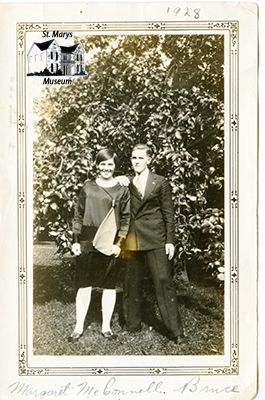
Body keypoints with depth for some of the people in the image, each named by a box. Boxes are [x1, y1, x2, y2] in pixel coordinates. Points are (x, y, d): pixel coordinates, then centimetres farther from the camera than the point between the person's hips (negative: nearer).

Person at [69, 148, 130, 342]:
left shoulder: (122, 190, 4)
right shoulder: (88, 187, 6)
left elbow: (125, 219, 2)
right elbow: (78, 216, 8)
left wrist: (118, 244, -7)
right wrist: (76, 241, 2)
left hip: (110, 246, 0)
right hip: (87, 245, 1)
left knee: (109, 286, 7)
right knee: (84, 285, 4)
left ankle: (106, 326, 20)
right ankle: (79, 327, 16)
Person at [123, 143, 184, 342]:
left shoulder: (160, 182, 2)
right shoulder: (126, 183, 9)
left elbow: (169, 214, 2)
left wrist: (170, 241, -4)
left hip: (155, 240, -3)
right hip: (131, 240, 3)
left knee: (164, 281, -3)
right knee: (132, 283, 10)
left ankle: (175, 330, 5)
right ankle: (133, 324, 25)